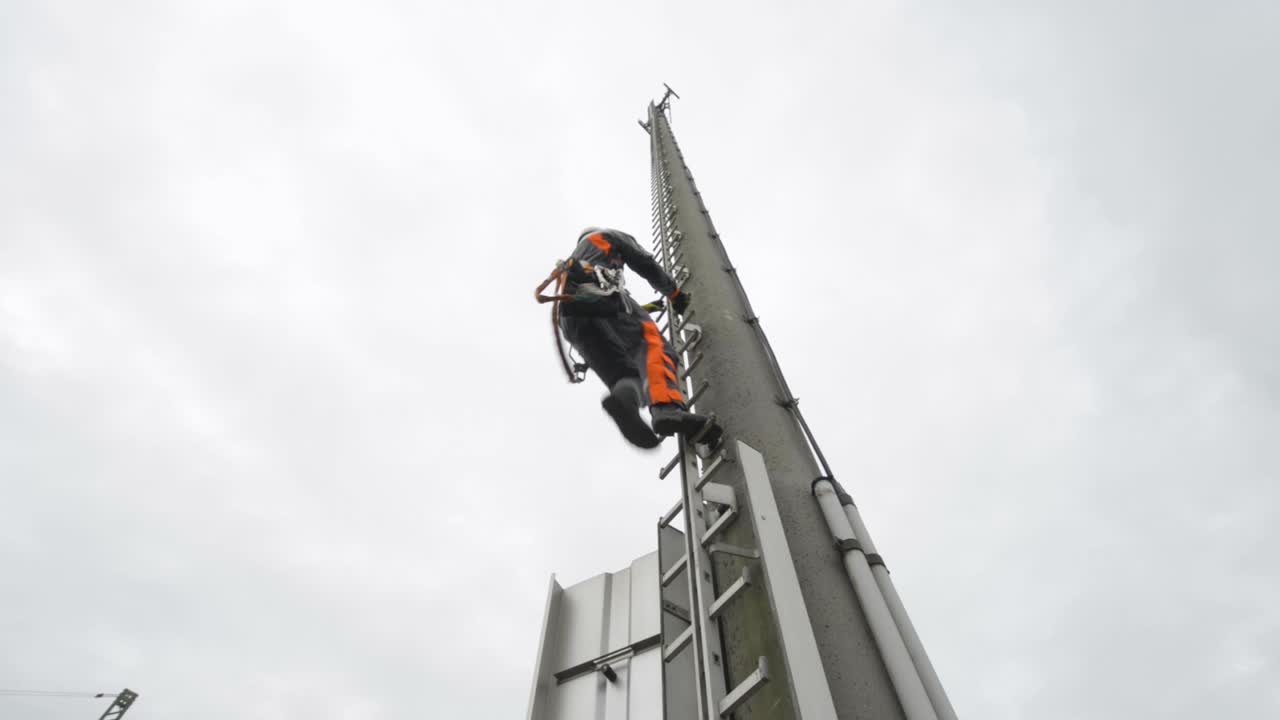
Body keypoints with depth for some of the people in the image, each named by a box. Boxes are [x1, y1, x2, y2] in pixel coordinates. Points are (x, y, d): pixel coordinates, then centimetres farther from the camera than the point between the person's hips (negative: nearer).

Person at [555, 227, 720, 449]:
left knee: (622, 373, -5)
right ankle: (667, 408, -51)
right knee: (653, 348, -20)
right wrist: (675, 293, 31)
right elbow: (646, 265, 22)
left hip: (569, 317, 5)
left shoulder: (570, 263, 46)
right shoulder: (608, 236, 32)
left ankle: (625, 395, -44)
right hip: (601, 298, -5)